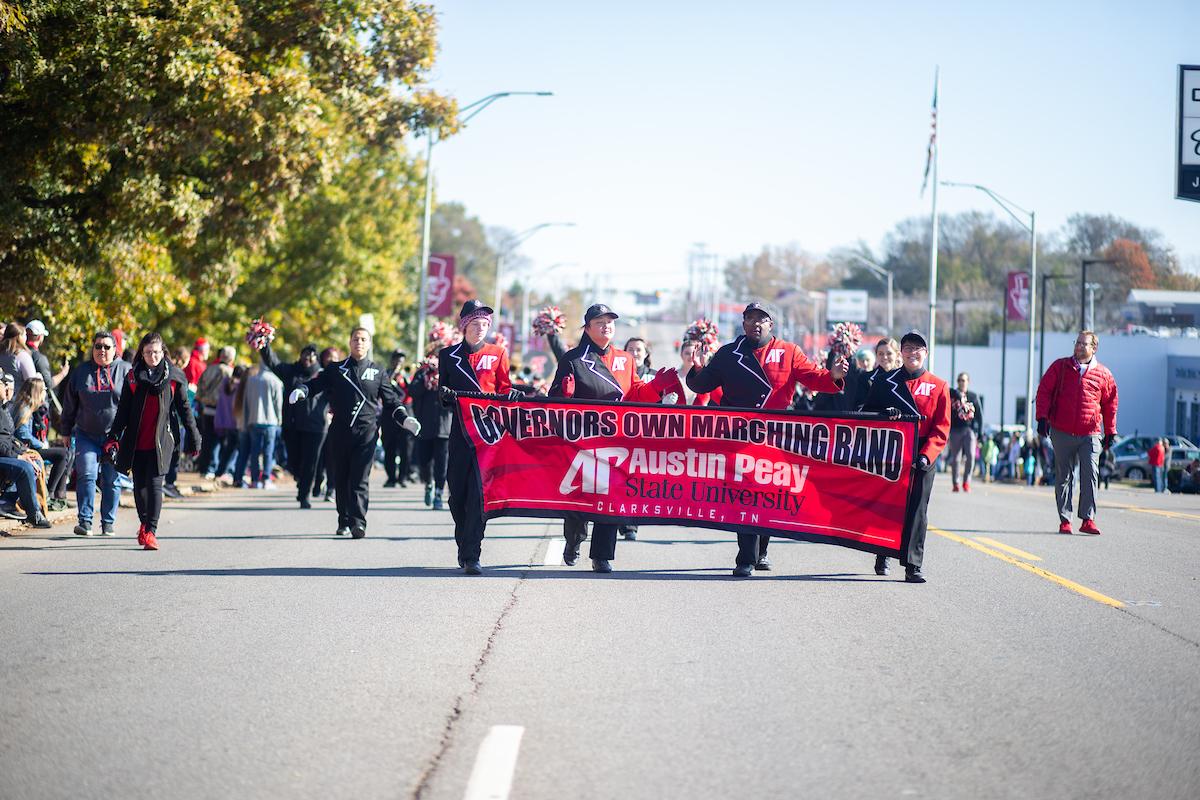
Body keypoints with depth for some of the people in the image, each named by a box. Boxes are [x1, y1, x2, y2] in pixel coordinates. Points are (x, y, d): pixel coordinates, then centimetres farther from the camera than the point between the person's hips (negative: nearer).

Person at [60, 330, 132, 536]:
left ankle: (108, 523, 12)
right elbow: (69, 405, 15)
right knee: (86, 475, -10)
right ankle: (85, 521, -9)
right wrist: (66, 432, 14)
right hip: (86, 435, 1)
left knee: (111, 480, 4)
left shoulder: (125, 371, 2)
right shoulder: (81, 372, 8)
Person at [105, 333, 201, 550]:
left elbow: (184, 408, 7)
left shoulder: (173, 378, 2)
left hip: (160, 442, -3)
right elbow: (123, 410, 9)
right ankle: (144, 524, 31)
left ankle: (151, 531, -14)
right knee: (139, 485, 11)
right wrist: (113, 437, 2)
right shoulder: (133, 377, 7)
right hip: (136, 441, 3)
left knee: (154, 484, -12)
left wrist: (194, 437, 7)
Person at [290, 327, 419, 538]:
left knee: (360, 479, -12)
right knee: (340, 479, 6)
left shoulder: (378, 372, 12)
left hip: (366, 432, -2)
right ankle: (344, 522, 17)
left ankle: (358, 522, -18)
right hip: (340, 432, 2)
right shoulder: (336, 370, 14)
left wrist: (405, 418, -1)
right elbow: (316, 383, 6)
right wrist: (301, 390, -15)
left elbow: (391, 400, 13)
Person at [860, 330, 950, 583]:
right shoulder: (885, 382, 10)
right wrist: (884, 415, -11)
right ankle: (882, 555, 26)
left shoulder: (939, 386, 6)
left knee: (917, 511, -5)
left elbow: (941, 428, 0)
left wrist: (926, 455, -13)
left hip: (921, 460, -1)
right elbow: (866, 414, 11)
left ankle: (913, 566, -6)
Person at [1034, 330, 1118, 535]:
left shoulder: (1103, 374, 7)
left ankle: (1088, 519, -9)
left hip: (1090, 434, -1)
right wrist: (1042, 417, -4)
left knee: (1090, 474, -11)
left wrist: (1110, 432, 12)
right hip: (1062, 432, 1)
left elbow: (1110, 403, 13)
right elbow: (1044, 391, 6)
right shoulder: (1060, 367, 7)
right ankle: (1064, 520, 10)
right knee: (1064, 476, 5)